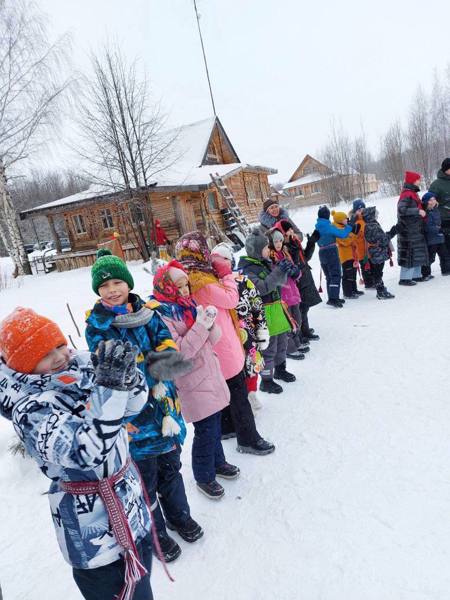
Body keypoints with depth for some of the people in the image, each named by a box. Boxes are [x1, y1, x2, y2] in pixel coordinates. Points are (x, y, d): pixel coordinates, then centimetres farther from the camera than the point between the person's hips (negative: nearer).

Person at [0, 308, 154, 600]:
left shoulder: (82, 364, -6)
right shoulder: (30, 410, -22)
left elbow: (134, 404, -3)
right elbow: (87, 452, -35)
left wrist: (127, 373, -23)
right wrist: (109, 386, -42)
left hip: (130, 497, 6)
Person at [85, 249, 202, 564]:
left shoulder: (148, 313, -1)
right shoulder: (96, 325, -10)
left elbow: (168, 345, -9)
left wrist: (165, 358, -32)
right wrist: (152, 365, -36)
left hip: (164, 405, 3)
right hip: (132, 415, -3)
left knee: (170, 468, 23)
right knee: (145, 480, 16)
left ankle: (179, 515, 50)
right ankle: (156, 533, 42)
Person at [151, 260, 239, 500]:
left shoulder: (189, 305, 7)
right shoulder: (162, 315, -17)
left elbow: (213, 340, 7)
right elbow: (179, 352, -23)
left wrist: (210, 323, -13)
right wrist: (200, 326, -26)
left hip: (211, 374, 8)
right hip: (193, 383, -7)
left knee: (215, 424, 20)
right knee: (206, 431, 2)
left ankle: (217, 462, 43)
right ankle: (204, 477, 25)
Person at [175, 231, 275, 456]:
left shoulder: (188, 278, 4)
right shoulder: (202, 281, -26)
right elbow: (230, 299, -18)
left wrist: (219, 273, 0)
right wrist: (226, 273, -7)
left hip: (214, 347, 10)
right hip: (222, 345, -9)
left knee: (226, 390, 24)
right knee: (238, 392, 4)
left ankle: (226, 427, 40)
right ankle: (248, 439, 17)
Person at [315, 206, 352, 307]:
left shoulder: (317, 227, 8)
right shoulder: (329, 226, -16)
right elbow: (342, 234, -17)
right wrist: (348, 227, 0)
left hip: (322, 253, 8)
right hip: (331, 252, -8)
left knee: (329, 277, 15)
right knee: (336, 276, -6)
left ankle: (333, 297, 22)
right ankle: (333, 298, -15)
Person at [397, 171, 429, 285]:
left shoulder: (412, 193, 16)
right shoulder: (406, 195, -15)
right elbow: (402, 210, -28)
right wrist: (418, 211, -27)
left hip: (416, 230, 10)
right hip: (408, 231, -10)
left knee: (418, 252, 15)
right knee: (409, 254, -9)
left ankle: (416, 275, 24)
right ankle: (405, 278, -4)